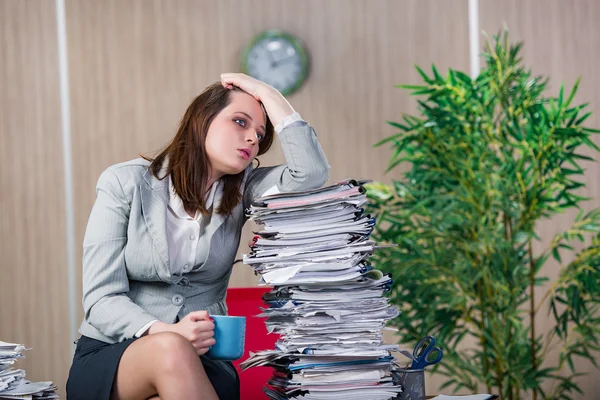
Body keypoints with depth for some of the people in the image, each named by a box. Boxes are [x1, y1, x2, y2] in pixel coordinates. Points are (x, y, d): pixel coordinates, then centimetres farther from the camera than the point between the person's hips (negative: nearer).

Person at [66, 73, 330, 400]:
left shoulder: (240, 189, 7)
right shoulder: (125, 183, -3)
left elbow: (312, 172, -12)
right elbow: (102, 298, -10)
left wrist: (265, 93, -5)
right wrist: (165, 333, -29)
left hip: (199, 361, 2)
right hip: (109, 358, -1)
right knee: (171, 349, -36)